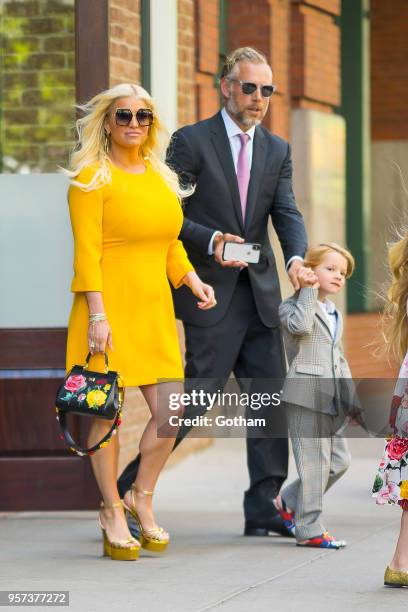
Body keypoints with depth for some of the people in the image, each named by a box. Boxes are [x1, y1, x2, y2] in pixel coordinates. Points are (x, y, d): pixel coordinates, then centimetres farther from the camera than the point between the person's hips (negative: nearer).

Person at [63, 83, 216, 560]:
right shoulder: (92, 178, -5)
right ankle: (113, 513, 12)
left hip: (154, 308, 6)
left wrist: (191, 280, 7)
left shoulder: (161, 177, 15)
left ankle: (141, 498, 19)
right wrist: (97, 315, -17)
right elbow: (86, 251, -11)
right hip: (108, 307, -6)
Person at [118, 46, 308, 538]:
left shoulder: (277, 150, 12)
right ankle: (127, 492, 1)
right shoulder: (191, 141, -4)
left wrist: (297, 257, -17)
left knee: (271, 397, 5)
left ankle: (263, 507, 12)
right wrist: (212, 241, -23)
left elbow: (287, 213, 3)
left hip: (261, 294, 6)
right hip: (212, 294, -6)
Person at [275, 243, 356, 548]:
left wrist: (351, 400, 21)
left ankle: (289, 502, 24)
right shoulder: (292, 306, -2)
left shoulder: (336, 315, 22)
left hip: (331, 401, 8)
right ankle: (309, 529, -1)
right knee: (314, 462, -8)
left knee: (339, 460, 7)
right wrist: (309, 292, -15)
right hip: (305, 395, -8)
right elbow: (300, 326, -26)